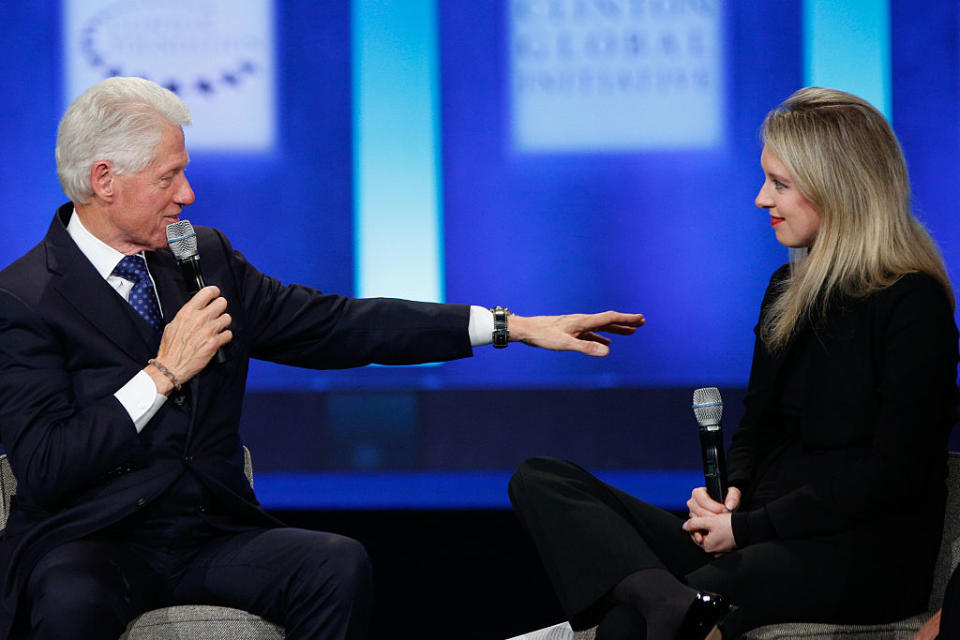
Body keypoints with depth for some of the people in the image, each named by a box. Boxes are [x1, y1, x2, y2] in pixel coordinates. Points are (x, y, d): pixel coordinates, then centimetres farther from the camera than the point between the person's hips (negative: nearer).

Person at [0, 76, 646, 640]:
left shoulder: (205, 256, 12)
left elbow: (333, 325, 11)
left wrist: (515, 327, 7)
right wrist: (163, 374, -16)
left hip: (211, 534, 5)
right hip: (89, 546, -5)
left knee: (339, 565, -24)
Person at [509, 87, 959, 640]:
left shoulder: (912, 304, -7)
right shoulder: (788, 291, 20)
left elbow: (895, 474, -13)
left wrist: (750, 526, -14)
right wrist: (730, 490, 0)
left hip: (865, 555, -9)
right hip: (766, 538, 9)